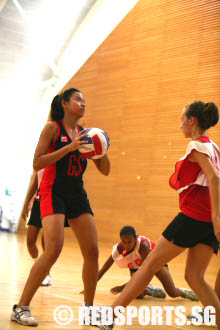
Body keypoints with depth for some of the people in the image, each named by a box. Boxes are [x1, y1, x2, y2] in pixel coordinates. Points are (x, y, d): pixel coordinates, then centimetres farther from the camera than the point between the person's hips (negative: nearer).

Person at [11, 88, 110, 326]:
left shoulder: (85, 133, 12)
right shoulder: (52, 128, -3)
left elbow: (105, 170, 13)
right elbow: (37, 164, -12)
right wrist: (68, 148, -18)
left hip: (77, 195, 6)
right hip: (53, 192, -6)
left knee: (92, 251, 1)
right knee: (53, 250, -20)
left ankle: (88, 308, 16)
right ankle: (21, 307, -11)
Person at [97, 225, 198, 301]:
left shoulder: (143, 245, -40)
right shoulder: (119, 248, -30)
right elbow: (104, 269, -22)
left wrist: (123, 287, -44)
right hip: (136, 266, 2)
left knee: (173, 293, -12)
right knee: (138, 295, -23)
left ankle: (182, 292, 24)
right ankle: (149, 290, 11)